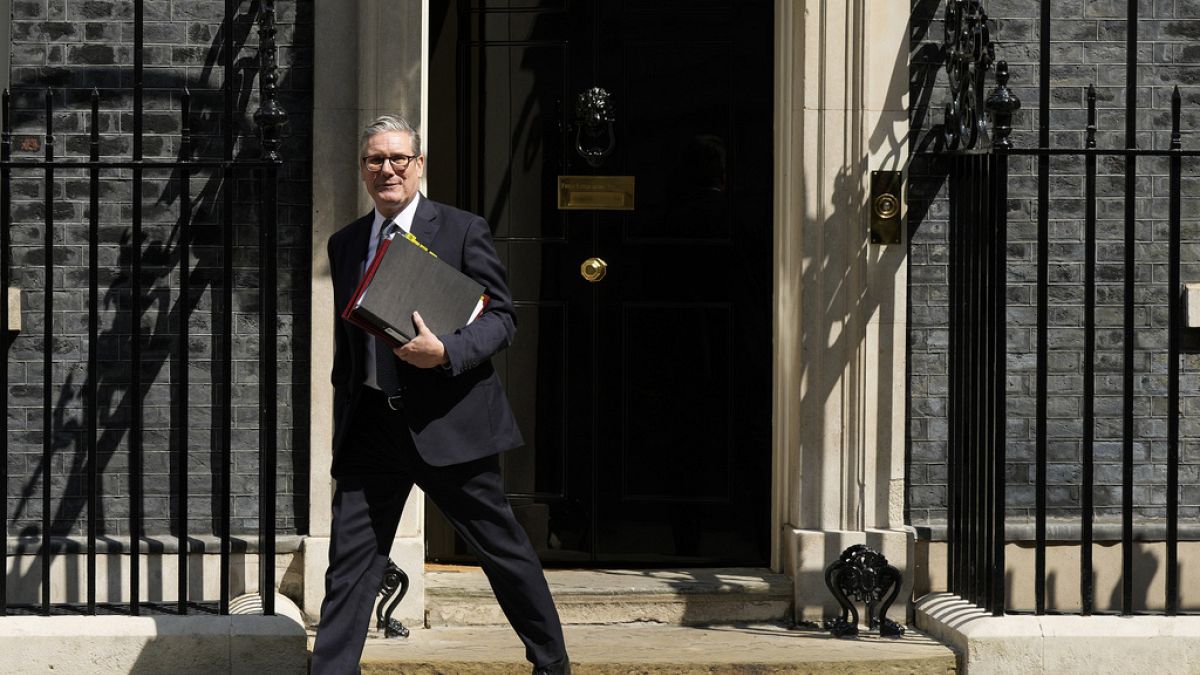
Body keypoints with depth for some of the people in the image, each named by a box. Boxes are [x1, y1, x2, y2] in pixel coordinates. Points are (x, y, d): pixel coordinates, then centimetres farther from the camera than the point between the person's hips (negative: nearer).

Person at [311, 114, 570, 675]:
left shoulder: (463, 230, -1)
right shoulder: (345, 244, 14)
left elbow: (501, 318, -4)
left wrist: (446, 352, -22)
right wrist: (343, 424, 16)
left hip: (448, 420, -4)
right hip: (370, 428, 4)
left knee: (502, 548, 6)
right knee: (350, 562, 0)